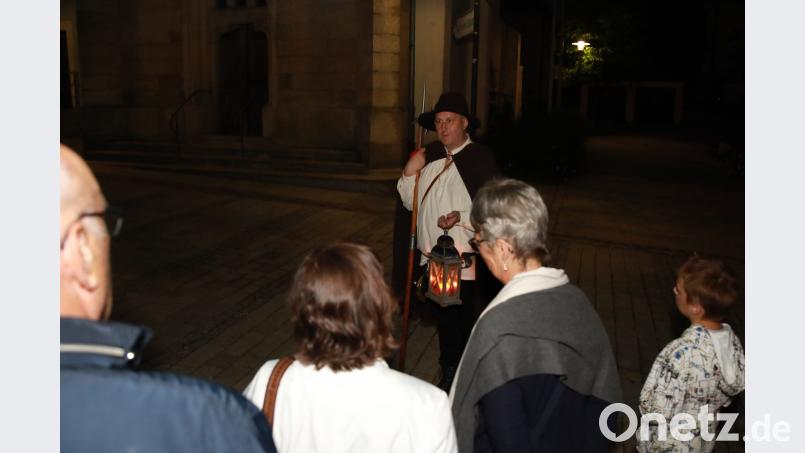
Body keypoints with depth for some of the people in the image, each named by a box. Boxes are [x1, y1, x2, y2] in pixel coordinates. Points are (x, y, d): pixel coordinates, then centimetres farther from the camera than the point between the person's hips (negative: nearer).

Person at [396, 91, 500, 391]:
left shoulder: (480, 158, -9)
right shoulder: (430, 155, 9)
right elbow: (411, 202, 11)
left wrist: (462, 217, -25)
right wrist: (410, 171, -3)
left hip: (465, 259, -6)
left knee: (463, 324, 3)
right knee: (442, 319, 20)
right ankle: (448, 374, 37)